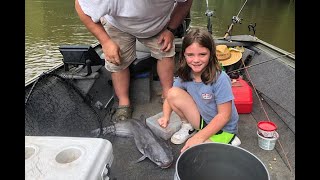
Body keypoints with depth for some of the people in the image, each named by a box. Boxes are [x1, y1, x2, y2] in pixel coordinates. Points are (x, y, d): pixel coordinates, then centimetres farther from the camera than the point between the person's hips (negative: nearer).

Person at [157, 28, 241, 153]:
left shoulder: (220, 79, -28)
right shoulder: (185, 75, -12)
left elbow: (224, 115, -23)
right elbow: (170, 98, 0)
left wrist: (199, 137, -26)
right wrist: (166, 117, -19)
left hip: (223, 128, -4)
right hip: (202, 119, 5)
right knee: (173, 93, -17)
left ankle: (228, 141, 2)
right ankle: (188, 127, 7)